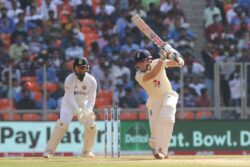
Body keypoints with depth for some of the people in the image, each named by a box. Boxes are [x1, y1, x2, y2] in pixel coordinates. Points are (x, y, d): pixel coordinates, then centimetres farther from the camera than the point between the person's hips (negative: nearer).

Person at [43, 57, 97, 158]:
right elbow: (70, 97, -27)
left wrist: (88, 110, -33)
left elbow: (91, 98, -14)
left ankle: (87, 151, 7)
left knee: (91, 125, -13)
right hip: (69, 104, -3)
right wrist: (78, 111, -40)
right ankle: (49, 150, -19)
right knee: (63, 124, -24)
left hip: (84, 105, 3)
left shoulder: (91, 81, -14)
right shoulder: (69, 79, -22)